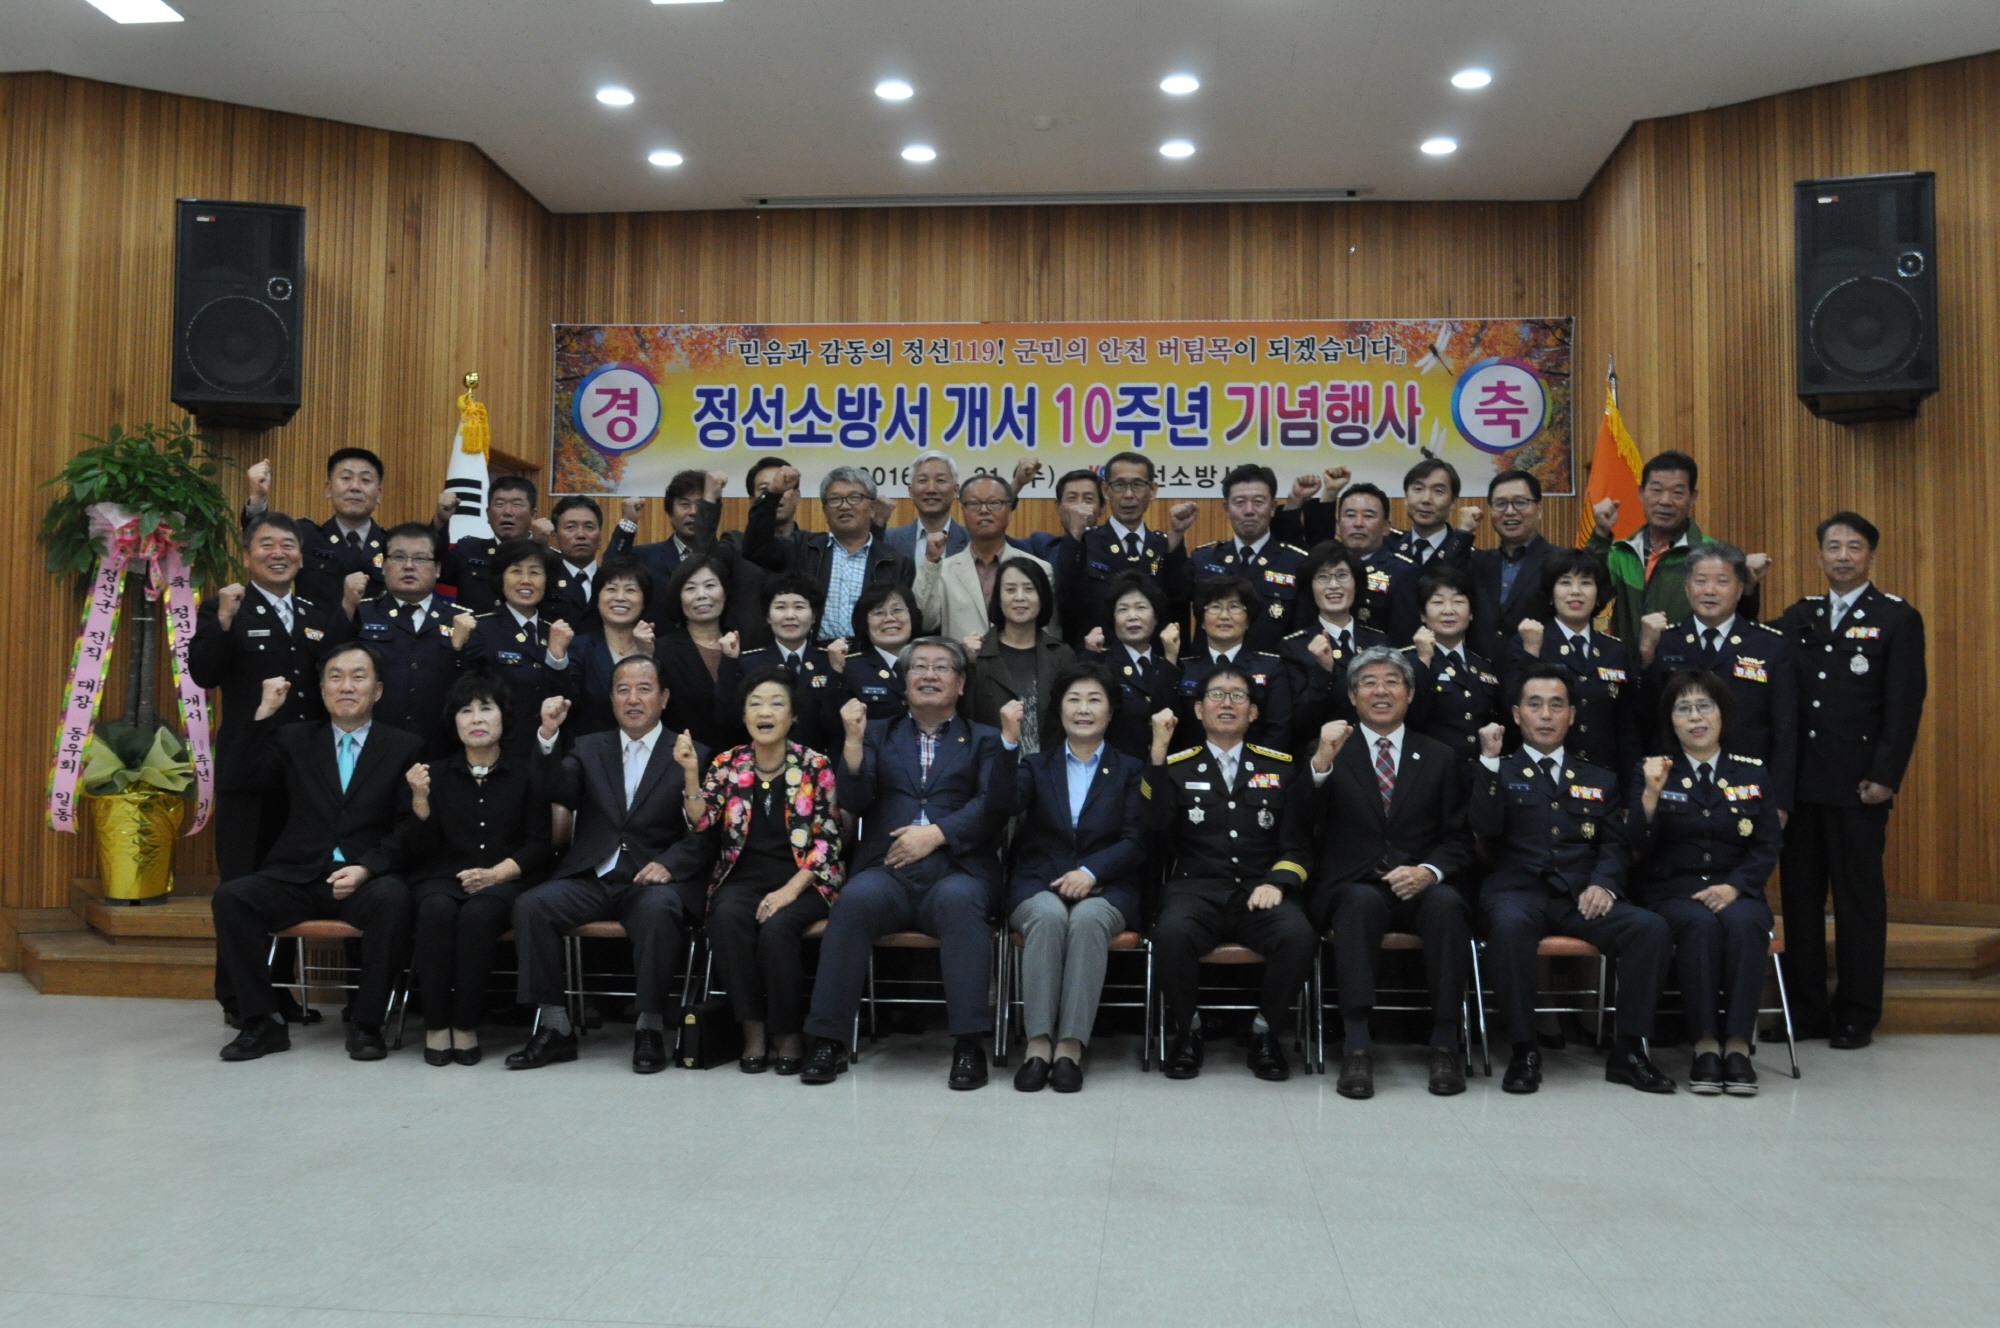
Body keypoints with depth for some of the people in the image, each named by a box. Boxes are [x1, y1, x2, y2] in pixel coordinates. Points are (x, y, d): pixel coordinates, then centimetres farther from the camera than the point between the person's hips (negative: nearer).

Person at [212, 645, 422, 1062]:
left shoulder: (404, 748, 9)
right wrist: (266, 713, -9)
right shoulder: (295, 739, 17)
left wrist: (366, 868, -16)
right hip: (298, 878, 3)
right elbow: (252, 775, -2)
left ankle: (366, 1026, -20)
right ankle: (261, 1023, -12)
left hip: (368, 878, -2)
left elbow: (408, 828, 0)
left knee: (392, 899, -34)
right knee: (230, 896, -23)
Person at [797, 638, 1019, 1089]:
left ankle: (969, 1043, -31)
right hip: (887, 870, 1)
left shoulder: (983, 739, 19)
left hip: (956, 871, -1)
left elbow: (995, 805, 2)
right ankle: (827, 1039, -23)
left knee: (958, 899, -35)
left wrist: (937, 833, -14)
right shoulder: (879, 733, 22)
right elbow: (854, 801, 7)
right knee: (856, 899, -31)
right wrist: (853, 740, -8)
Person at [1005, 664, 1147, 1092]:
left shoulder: (1130, 770, 16)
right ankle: (1038, 1042, -35)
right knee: (1048, 916, -34)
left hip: (1106, 888, -1)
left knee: (1089, 919, -35)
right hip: (1038, 884, 1)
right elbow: (1003, 807, -4)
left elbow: (1135, 842, 3)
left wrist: (1090, 871, -14)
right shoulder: (1037, 765, 18)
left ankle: (1071, 1045, -36)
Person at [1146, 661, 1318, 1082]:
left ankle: (1265, 1031, -5)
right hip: (1197, 889, -1)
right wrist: (1158, 753, -12)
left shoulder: (1281, 767, 17)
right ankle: (1185, 1031, -7)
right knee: (1172, 933, -34)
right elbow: (1154, 826, -6)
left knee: (1299, 935, -31)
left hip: (1260, 891, 1)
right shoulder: (1175, 766, 13)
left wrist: (1277, 882, -8)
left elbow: (1298, 842, 12)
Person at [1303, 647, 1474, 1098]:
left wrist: (1429, 872, -12)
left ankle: (1444, 1044, -25)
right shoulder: (1330, 754, 9)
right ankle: (1356, 1047, -36)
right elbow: (1304, 826, -6)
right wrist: (1321, 762, -20)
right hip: (1352, 888, -1)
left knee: (1446, 903, -32)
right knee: (1362, 901, -36)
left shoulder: (1440, 758, 15)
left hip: (1419, 889, 2)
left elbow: (1459, 839, 10)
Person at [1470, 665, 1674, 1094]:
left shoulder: (1600, 780, 24)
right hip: (1518, 891, -3)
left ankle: (1629, 1051, -15)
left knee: (1650, 927, -25)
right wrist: (1490, 761, -11)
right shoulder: (1499, 772, 15)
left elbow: (1615, 845, 13)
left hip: (1582, 897, 3)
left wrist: (1603, 884, -8)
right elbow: (1486, 829, -3)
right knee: (1509, 924, -37)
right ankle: (1523, 1051, -25)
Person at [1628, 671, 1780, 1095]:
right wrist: (1651, 793, -18)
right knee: (1700, 925, -34)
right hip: (1671, 890, -1)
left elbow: (1768, 846, 5)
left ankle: (1739, 1046, -30)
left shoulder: (1753, 773, 13)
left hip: (1735, 890, 1)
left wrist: (1734, 886, -12)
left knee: (1743, 923, -33)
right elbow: (1640, 849, -3)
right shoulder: (1649, 772, 8)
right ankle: (1704, 1045, -30)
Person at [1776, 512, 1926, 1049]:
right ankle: (1807, 1008, 16)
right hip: (1800, 780, 4)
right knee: (1799, 894, 7)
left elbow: (1905, 706, -6)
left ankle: (1857, 1015, 12)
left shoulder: (1898, 619, 0)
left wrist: (1885, 777, -12)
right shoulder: (1800, 616, 14)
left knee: (1859, 898, 3)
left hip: (1857, 783, -4)